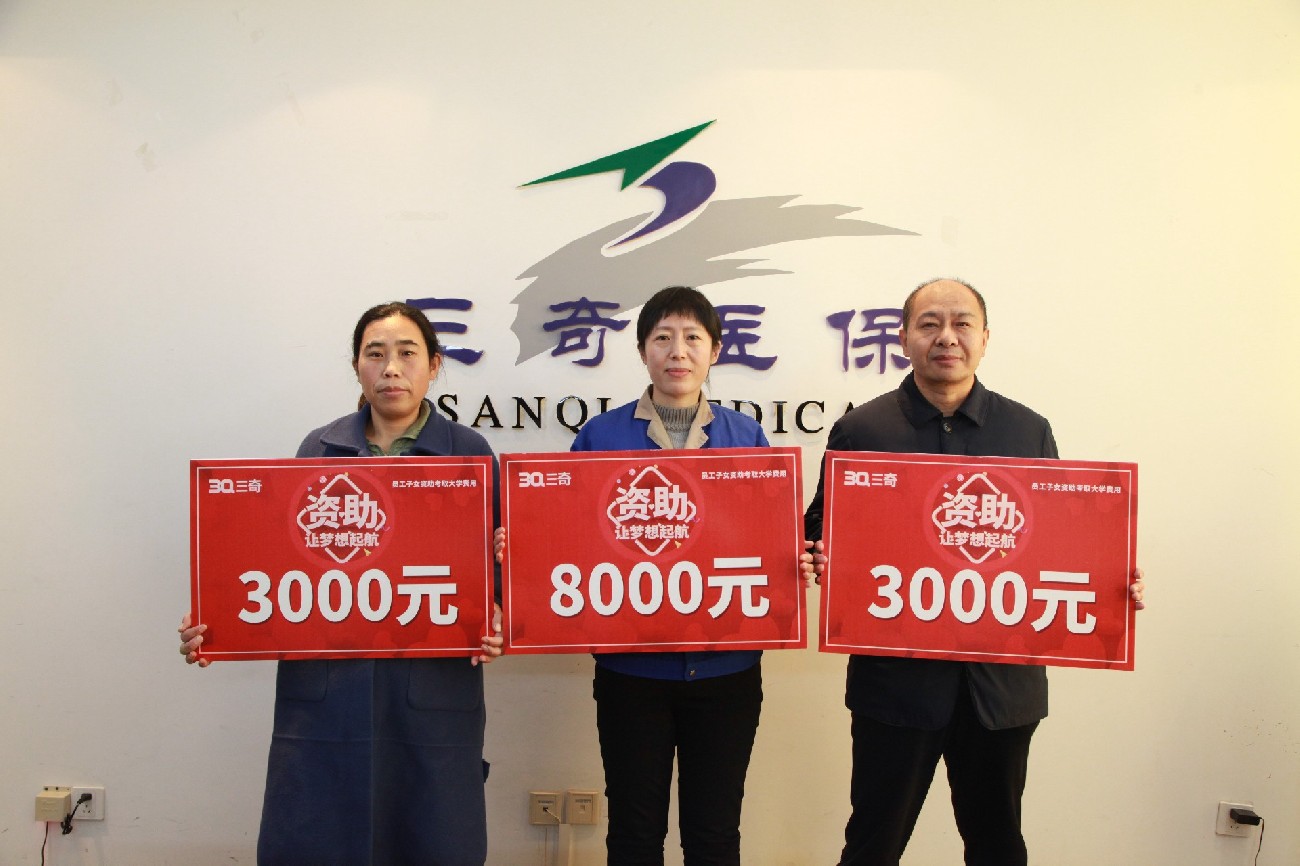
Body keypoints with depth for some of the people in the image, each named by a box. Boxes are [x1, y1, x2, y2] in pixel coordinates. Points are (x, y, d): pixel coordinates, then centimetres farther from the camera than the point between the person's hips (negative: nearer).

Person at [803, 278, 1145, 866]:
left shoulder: (1030, 432, 5)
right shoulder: (859, 431, -1)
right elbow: (821, 531, 2)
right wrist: (817, 558, -19)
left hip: (1001, 680, 2)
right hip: (897, 678, -2)